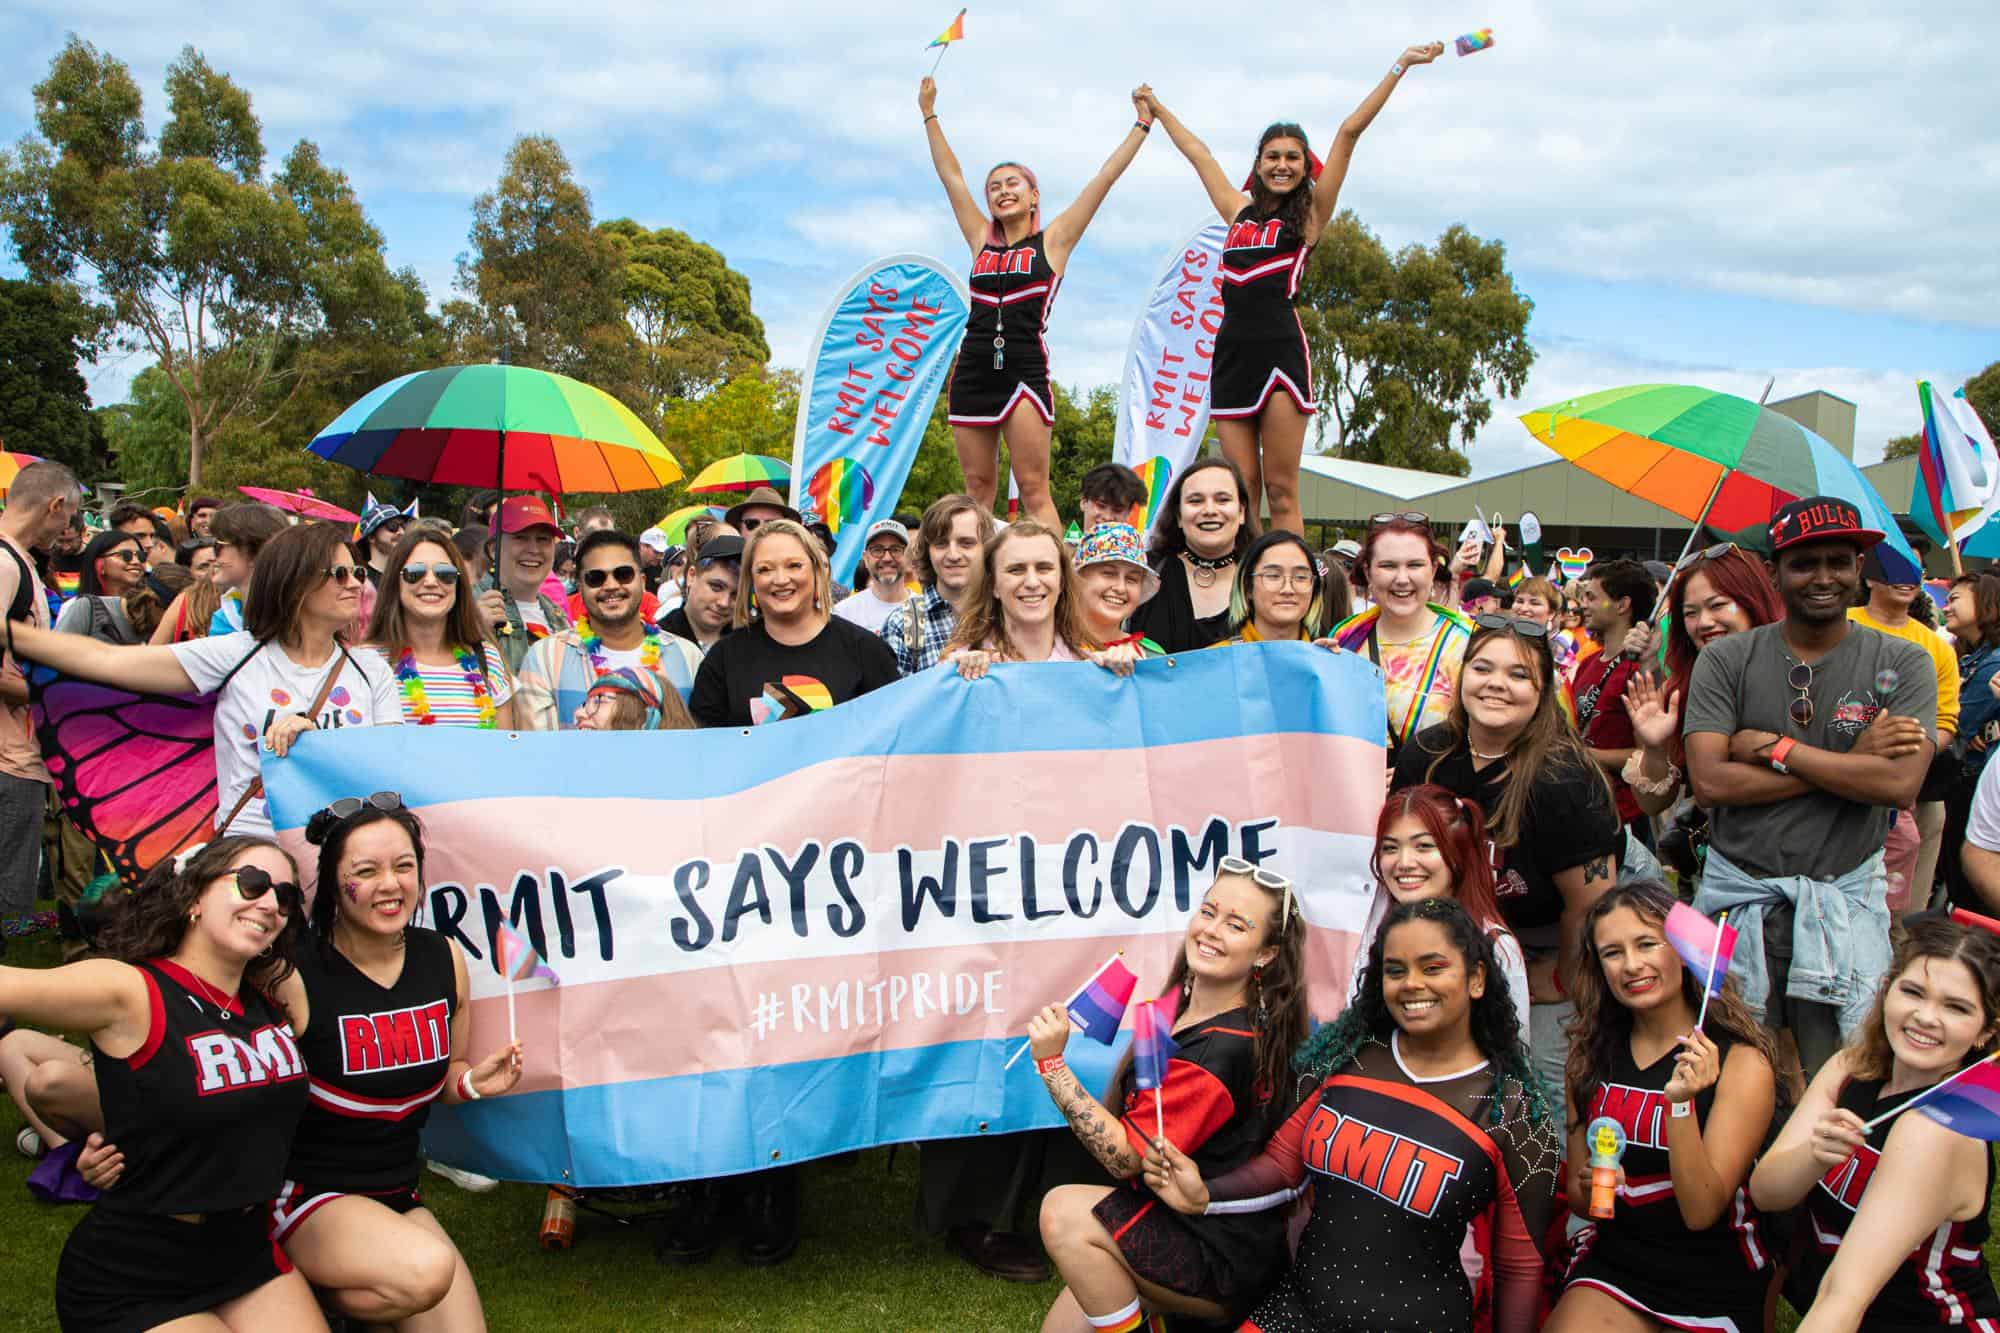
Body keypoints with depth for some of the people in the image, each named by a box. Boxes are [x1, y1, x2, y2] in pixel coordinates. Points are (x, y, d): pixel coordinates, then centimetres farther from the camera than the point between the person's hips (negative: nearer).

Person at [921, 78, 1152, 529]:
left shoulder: (1052, 241, 6)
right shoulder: (982, 242, 16)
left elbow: (1105, 178, 6)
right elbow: (951, 176, 21)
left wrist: (1143, 123, 6)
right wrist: (929, 114, 25)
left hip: (1025, 369, -4)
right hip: (973, 370, 4)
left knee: (1034, 489, -8)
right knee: (978, 488, 4)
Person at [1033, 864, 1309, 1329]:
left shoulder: (1224, 1050, -26)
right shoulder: (1179, 1003, 0)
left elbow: (1125, 1157, -24)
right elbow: (1115, 1114, 8)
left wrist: (1052, 1063, -25)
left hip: (1225, 1263, -8)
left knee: (1064, 1212, -19)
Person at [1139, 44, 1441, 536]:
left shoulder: (1311, 212, 8)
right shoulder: (1239, 211, 19)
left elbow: (1350, 131, 4)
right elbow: (1198, 153, 31)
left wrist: (1400, 66, 3)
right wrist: (1156, 109, 43)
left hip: (1280, 349, -4)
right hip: (1232, 351, 4)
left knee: (1280, 492, -8)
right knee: (1242, 494, 2)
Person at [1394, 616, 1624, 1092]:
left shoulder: (1562, 780, -27)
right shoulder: (1425, 755, -11)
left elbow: (1590, 906, -18)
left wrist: (1555, 985, -5)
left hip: (1555, 942, -5)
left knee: (1551, 1079, -8)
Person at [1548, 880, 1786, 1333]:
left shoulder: (1743, 1061, -9)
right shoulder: (1590, 1051, 2)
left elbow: (1701, 1212, -15)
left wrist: (1681, 1102, -28)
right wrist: (1589, 1188, -14)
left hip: (1715, 1283, -1)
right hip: (1611, 1266, 1)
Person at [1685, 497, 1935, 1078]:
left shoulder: (1902, 664, 0)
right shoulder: (1725, 660, -1)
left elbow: (1900, 783, -13)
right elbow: (1709, 781, -12)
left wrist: (1774, 747, -13)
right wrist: (1852, 760, -12)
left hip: (1847, 895, 0)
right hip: (1738, 892, 0)